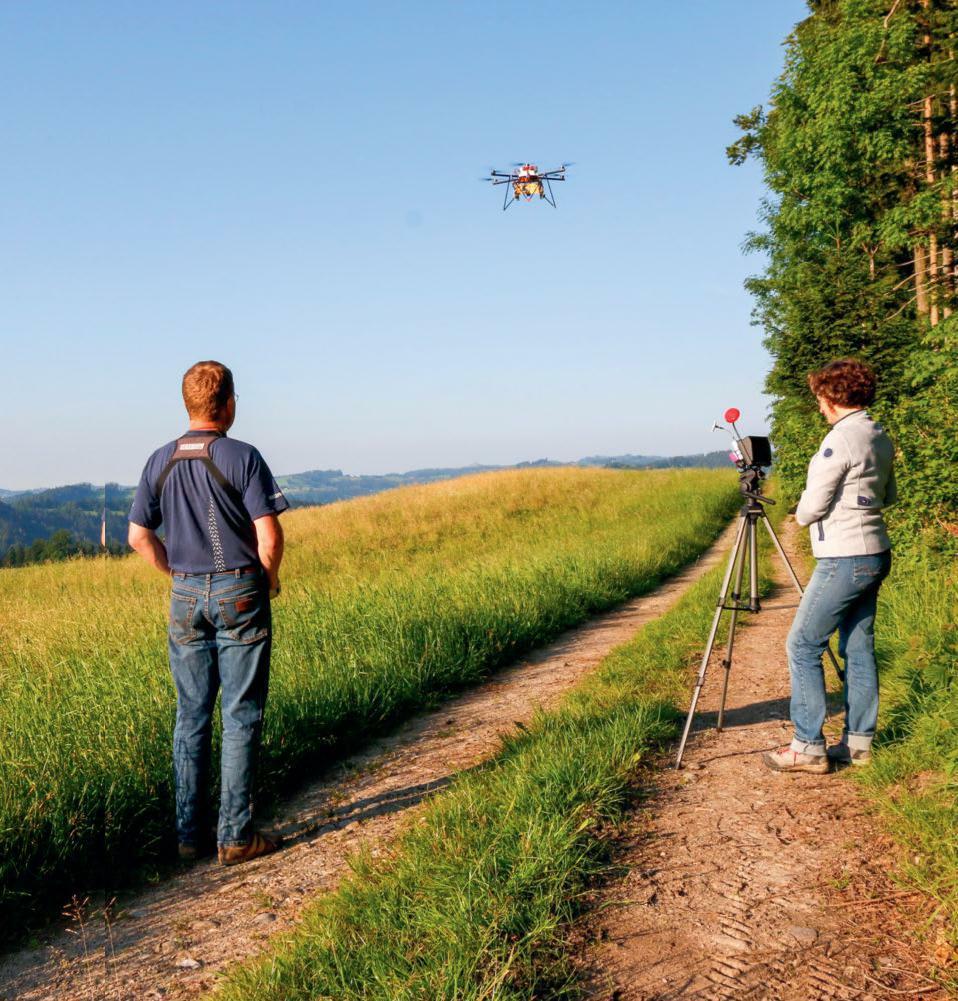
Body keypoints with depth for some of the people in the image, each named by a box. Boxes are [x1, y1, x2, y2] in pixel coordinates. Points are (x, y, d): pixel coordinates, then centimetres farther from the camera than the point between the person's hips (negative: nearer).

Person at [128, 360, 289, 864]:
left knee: (191, 716, 11)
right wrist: (269, 577, 4)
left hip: (186, 596, 5)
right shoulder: (243, 457, -10)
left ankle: (189, 833, 16)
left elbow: (139, 536, 7)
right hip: (239, 595, -4)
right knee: (240, 717, 2)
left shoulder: (160, 462, 4)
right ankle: (234, 836, 6)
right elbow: (269, 535, -14)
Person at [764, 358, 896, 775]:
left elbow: (813, 506, -16)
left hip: (844, 559, -9)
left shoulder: (839, 440, -17)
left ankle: (808, 747, 0)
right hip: (876, 555, 10)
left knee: (802, 646, -3)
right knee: (859, 647, 13)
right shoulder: (881, 438, 11)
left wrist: (801, 514, 4)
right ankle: (858, 741, 18)